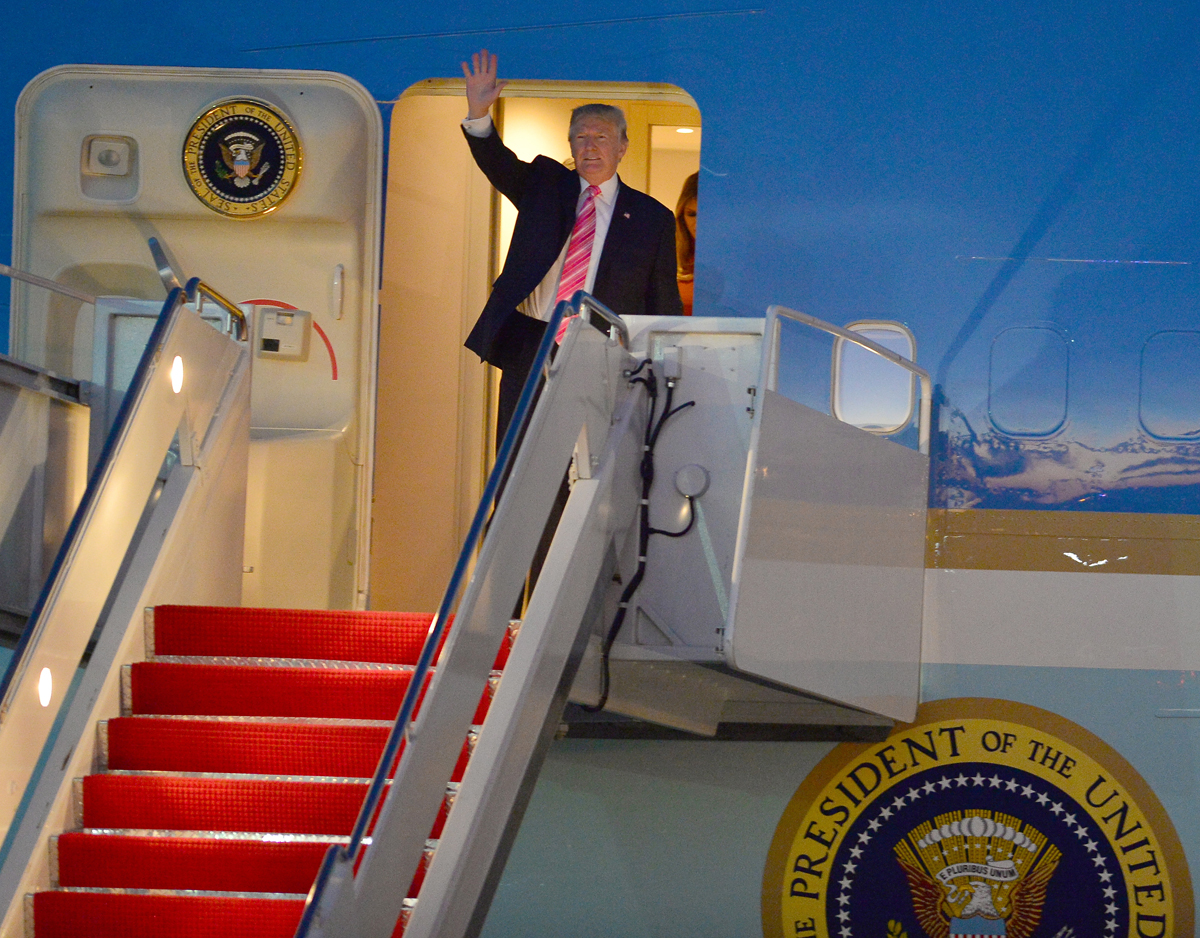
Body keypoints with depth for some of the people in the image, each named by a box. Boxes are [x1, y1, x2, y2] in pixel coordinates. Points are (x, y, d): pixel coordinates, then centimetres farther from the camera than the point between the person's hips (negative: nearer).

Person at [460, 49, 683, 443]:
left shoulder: (651, 218, 7)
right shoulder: (545, 183, 13)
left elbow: (664, 306, 7)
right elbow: (497, 163, -4)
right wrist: (479, 113, -23)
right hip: (528, 352, 2)